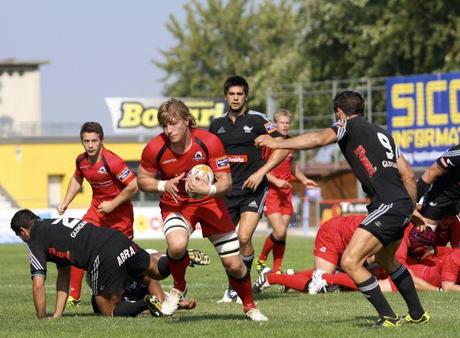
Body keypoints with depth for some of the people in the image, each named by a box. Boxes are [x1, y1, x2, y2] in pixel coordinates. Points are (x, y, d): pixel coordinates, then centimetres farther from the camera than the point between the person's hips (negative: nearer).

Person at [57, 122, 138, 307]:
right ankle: (73, 295, -4)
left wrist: (112, 204, -21)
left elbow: (133, 186, -26)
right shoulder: (81, 160, -4)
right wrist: (65, 202, 12)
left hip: (120, 212, -6)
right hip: (97, 209, 6)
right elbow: (77, 179, 20)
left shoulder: (112, 162, -26)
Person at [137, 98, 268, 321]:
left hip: (209, 202, 1)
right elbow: (142, 180, -3)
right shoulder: (155, 148, -18)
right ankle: (178, 287, -3)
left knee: (233, 264, 0)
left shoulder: (209, 142, -21)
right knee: (177, 245, -34)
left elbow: (226, 180, -17)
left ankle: (249, 306, 29)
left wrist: (209, 190, -39)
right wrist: (164, 185, -23)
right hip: (176, 204, -1)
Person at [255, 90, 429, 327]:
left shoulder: (349, 125, 0)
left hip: (387, 206, -9)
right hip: (402, 204, 9)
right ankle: (417, 314, 42)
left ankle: (388, 317, -10)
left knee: (350, 262, -12)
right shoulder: (382, 133, 22)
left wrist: (278, 144, -17)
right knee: (386, 260, 31)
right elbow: (408, 175, 21)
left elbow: (319, 139, -20)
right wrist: (411, 209, 32)